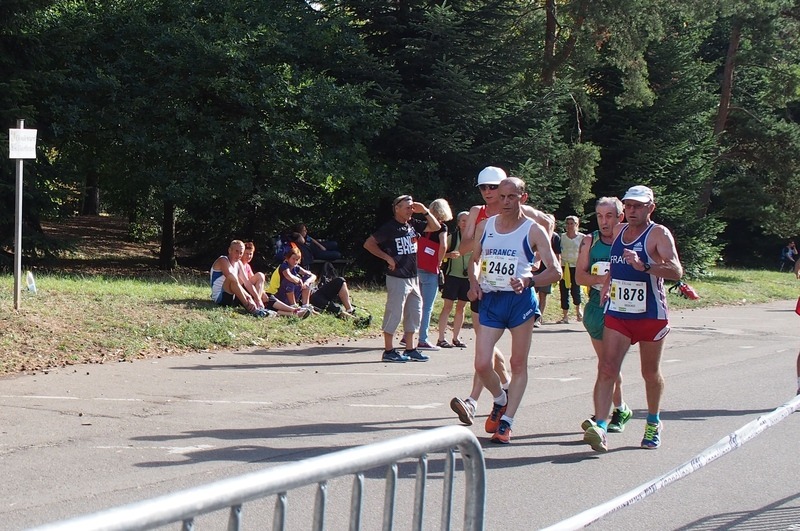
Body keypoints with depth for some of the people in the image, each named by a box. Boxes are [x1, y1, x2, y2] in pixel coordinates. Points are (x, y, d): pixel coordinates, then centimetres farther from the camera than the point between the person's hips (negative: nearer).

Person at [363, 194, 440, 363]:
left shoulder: (413, 225, 10)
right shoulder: (389, 227, -10)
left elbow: (436, 227, 15)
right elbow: (368, 244, -12)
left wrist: (425, 211, 2)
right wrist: (387, 257, -14)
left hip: (413, 277, 8)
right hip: (397, 278, -8)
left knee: (414, 313, 11)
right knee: (394, 313, -4)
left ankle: (410, 350, 20)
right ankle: (388, 351, 3)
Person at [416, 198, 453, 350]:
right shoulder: (441, 227, -7)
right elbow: (443, 246, -22)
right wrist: (439, 262, -8)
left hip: (417, 268, 6)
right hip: (430, 271, -6)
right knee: (427, 307, -2)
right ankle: (422, 340, -2)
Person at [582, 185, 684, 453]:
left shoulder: (659, 234, -10)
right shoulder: (618, 231, 9)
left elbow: (676, 271, -25)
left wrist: (644, 266, -38)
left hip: (651, 315, -4)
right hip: (617, 312, 4)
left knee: (650, 373, 12)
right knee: (607, 369, -12)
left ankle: (653, 422, 34)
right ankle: (600, 426, -22)